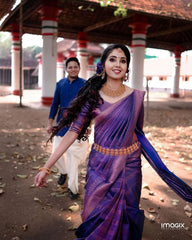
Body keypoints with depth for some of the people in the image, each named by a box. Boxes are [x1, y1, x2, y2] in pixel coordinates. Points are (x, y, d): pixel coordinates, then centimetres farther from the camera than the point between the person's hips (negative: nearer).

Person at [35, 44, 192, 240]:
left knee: (123, 215, 16)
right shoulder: (92, 96, -8)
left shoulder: (136, 97, -6)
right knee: (96, 217, 15)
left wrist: (158, 165, 9)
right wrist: (46, 167, -15)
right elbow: (73, 132, -12)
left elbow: (138, 132, 6)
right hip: (100, 165, 0)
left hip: (129, 165, 0)